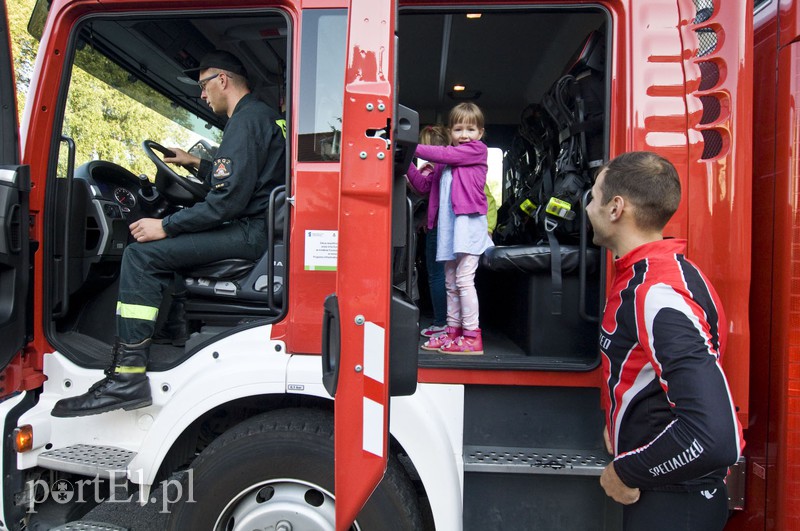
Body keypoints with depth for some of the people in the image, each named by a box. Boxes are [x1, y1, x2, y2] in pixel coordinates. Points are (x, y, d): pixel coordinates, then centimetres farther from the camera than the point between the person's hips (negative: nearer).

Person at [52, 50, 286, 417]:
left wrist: (165, 227, -14)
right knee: (164, 252, 24)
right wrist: (197, 165, 27)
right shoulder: (259, 114, 22)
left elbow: (228, 201, -21)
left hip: (250, 233, -11)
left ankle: (127, 377, -16)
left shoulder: (246, 120, -12)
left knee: (142, 255, -15)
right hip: (255, 228, 11)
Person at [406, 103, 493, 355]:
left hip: (469, 221, -7)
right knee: (450, 282, 11)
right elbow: (424, 185, 18)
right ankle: (453, 331, 21)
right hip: (448, 224, 7)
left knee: (464, 279, -11)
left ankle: (472, 336, -5)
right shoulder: (444, 160, 19)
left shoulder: (477, 149, 1)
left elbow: (443, 154, -12)